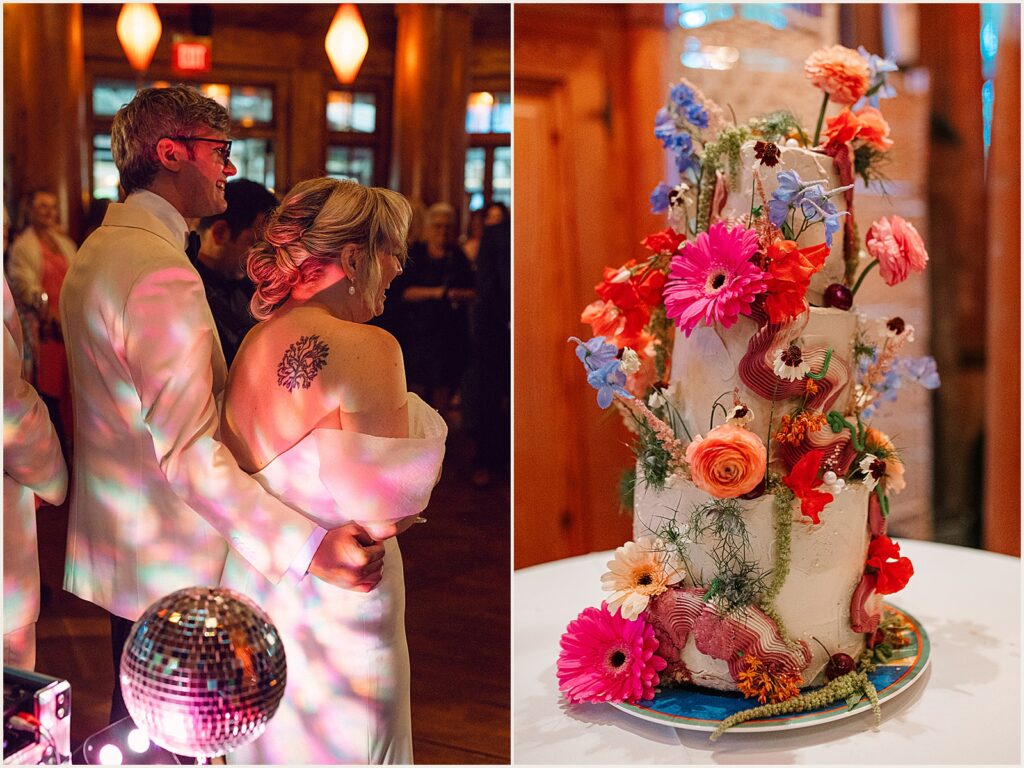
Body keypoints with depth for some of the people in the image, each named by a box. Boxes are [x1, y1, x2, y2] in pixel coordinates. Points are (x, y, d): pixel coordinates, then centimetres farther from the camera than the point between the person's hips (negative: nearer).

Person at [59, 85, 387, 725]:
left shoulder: (99, 249, 10)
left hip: (116, 547, 10)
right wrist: (308, 545, -35)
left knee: (134, 716, 22)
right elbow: (190, 450, -31)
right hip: (170, 569, -10)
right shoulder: (161, 271, -24)